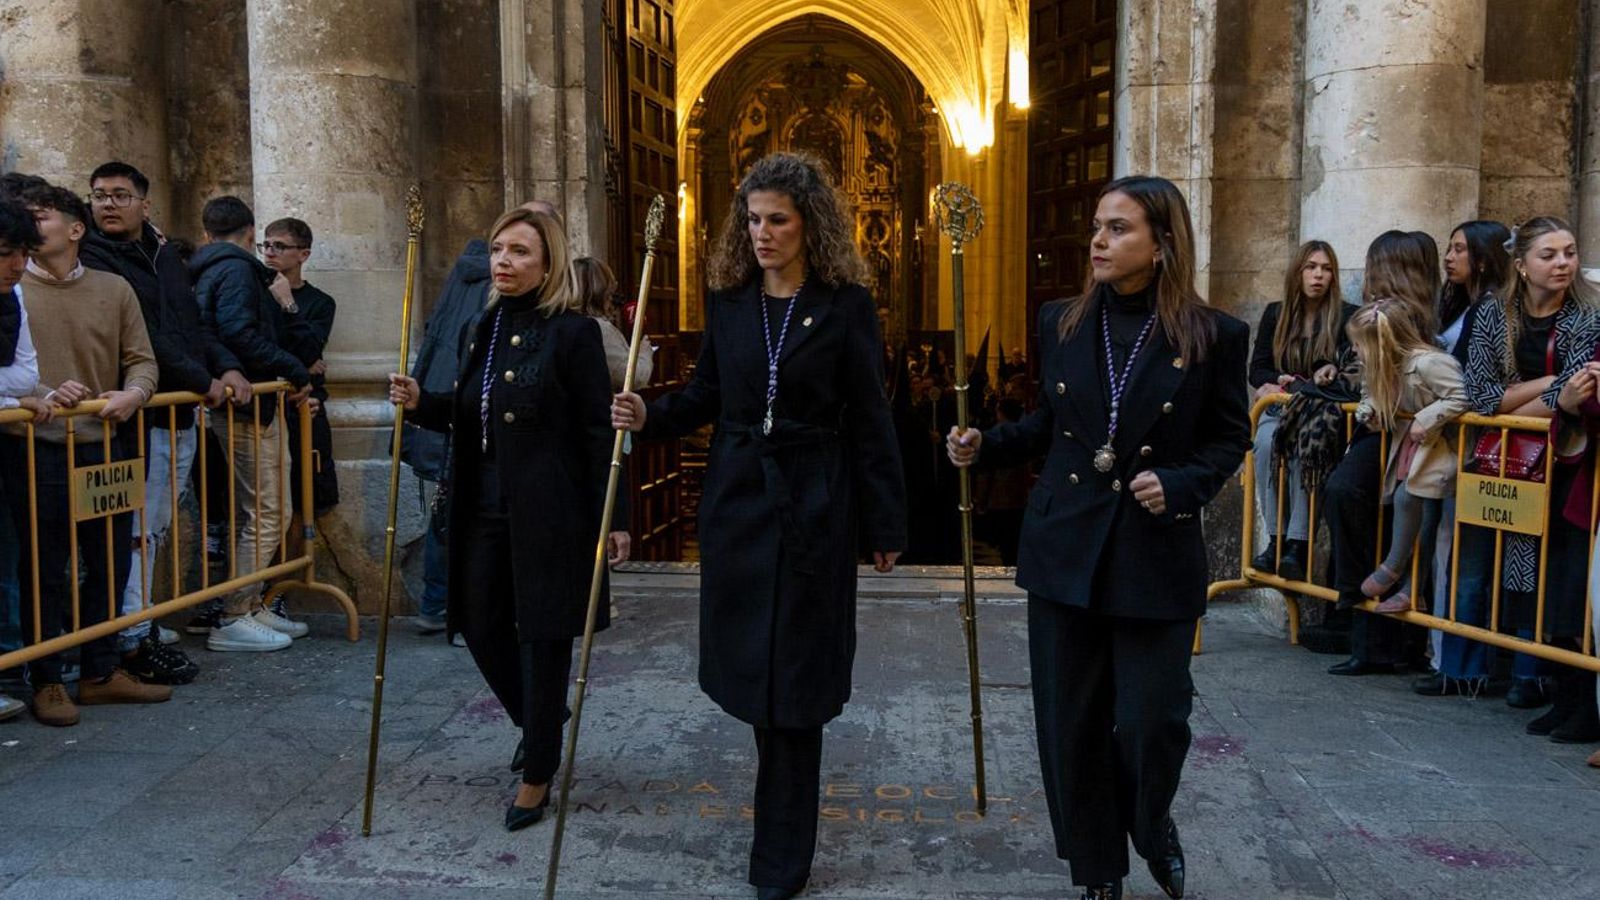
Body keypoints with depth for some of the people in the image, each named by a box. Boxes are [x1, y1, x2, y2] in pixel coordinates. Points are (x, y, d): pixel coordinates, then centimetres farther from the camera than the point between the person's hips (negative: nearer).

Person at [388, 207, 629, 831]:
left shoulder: (573, 332, -10)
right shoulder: (484, 329, 12)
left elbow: (598, 430, -12)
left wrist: (612, 518, -14)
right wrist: (420, 404, 0)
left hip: (548, 514, -7)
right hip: (484, 509, 7)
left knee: (542, 637, 4)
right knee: (481, 627, 13)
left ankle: (538, 776, 21)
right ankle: (536, 721, 41)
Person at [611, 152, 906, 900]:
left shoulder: (846, 304, -6)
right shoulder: (728, 299, 6)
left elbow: (869, 419, -6)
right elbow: (706, 396, 12)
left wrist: (885, 523, -5)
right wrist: (650, 416, -8)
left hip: (814, 503, -4)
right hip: (736, 497, 4)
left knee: (793, 671, 0)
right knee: (749, 659, 12)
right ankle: (784, 813, 39)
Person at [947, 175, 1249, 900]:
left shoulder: (1213, 336, -5)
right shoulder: (1061, 323, 4)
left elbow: (1229, 437, 3)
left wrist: (1179, 486, -14)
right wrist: (985, 445, -2)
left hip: (1157, 556, -3)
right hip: (1065, 547, 3)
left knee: (1151, 722, 0)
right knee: (1072, 723, 9)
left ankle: (1152, 825, 36)